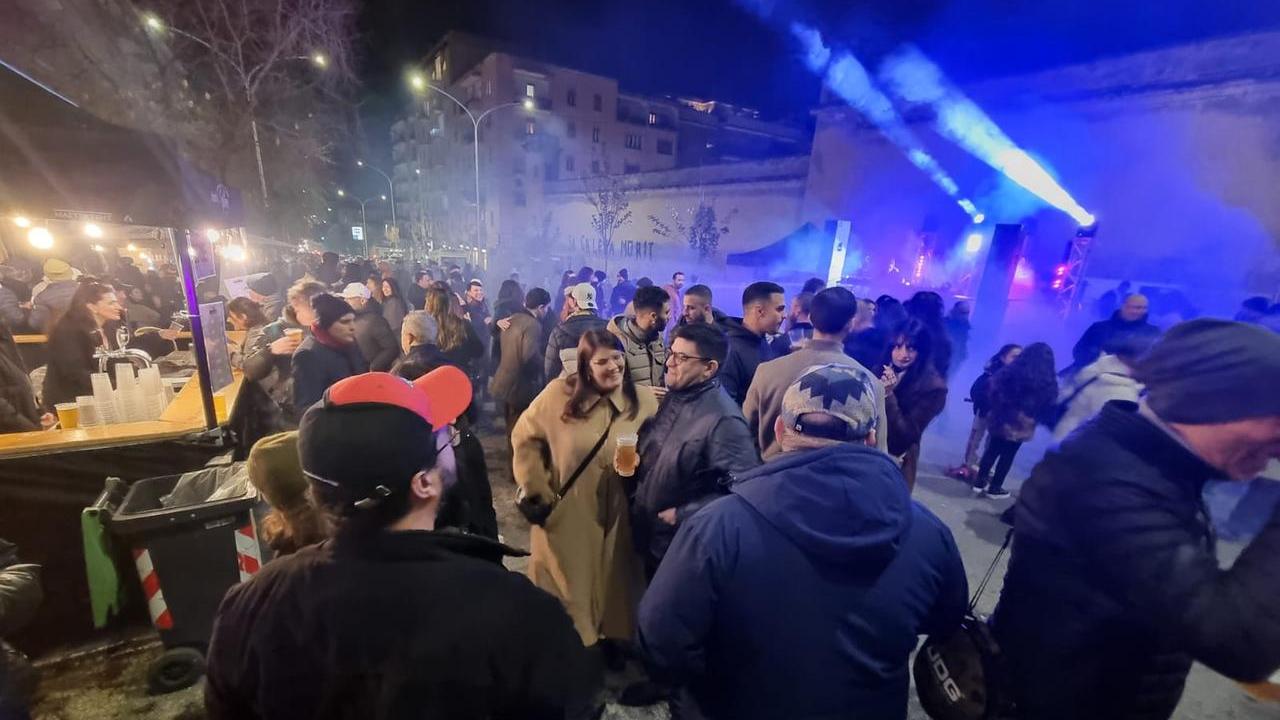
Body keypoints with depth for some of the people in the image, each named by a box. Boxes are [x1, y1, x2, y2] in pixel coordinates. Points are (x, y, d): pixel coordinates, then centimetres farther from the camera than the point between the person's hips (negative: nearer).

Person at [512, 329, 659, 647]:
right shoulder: (558, 393, -12)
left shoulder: (645, 400, -6)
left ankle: (614, 638, 49)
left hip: (616, 517, 2)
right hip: (565, 516, -1)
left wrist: (640, 466, -17)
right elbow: (525, 438, -1)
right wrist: (536, 491, -2)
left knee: (614, 586, 20)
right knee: (566, 587, 18)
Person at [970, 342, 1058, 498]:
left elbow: (993, 391, -2)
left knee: (992, 450, 13)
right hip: (1023, 424, -1)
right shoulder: (1048, 381, -7)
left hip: (1001, 419, 2)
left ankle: (980, 483, 16)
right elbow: (1048, 404, -2)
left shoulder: (1010, 371, -4)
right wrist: (1034, 417, 11)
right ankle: (994, 488, 15)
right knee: (1008, 456, 8)